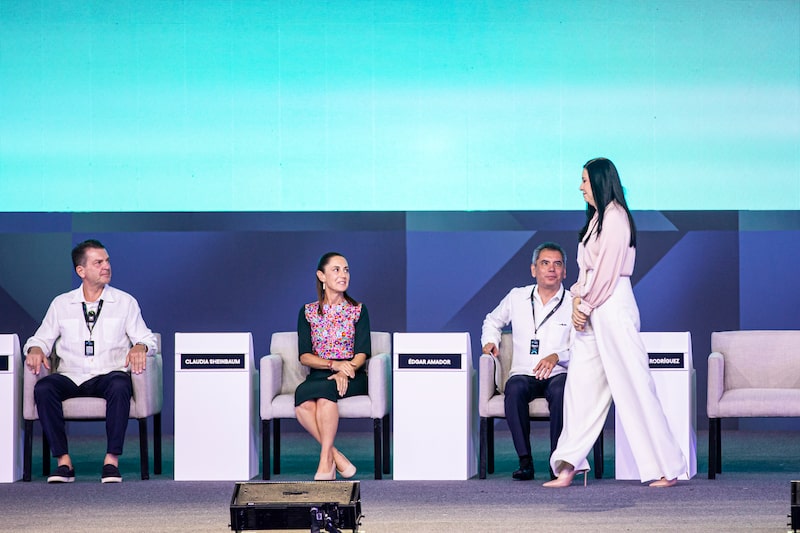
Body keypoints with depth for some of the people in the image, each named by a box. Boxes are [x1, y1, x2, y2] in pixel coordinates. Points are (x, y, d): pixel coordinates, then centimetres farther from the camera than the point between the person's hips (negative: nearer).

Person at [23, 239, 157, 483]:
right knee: (43, 387, -31)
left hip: (108, 375, -1)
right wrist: (35, 349, -9)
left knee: (120, 385, -37)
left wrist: (140, 347, -16)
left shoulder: (125, 302, 14)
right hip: (70, 378, 1)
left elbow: (146, 338, 9)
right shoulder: (61, 303, 17)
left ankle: (112, 460, -32)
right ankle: (63, 461, -27)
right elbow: (41, 338, 16)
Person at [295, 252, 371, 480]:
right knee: (303, 403, -34)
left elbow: (362, 353, 0)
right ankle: (336, 456, -29)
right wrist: (334, 364, -15)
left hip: (352, 377, -1)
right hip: (317, 375, 1)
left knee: (324, 390, -36)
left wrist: (345, 370, -21)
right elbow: (304, 356, 3)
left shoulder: (358, 310, 9)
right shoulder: (308, 312, 11)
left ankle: (326, 461, -35)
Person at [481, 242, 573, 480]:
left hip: (558, 374, -1)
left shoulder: (573, 304, 6)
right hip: (524, 374, 2)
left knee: (561, 391, -37)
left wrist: (557, 357, -21)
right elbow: (492, 321, 32)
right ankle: (525, 461, -32)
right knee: (515, 389, -35)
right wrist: (490, 341, 11)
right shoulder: (517, 297, 14)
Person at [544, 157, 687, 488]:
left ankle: (667, 467, 0)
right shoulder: (596, 218, 18)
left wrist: (586, 305, -11)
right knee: (580, 385, 5)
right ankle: (569, 468, 6)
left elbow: (607, 269, -16)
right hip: (591, 311, 10)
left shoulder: (614, 216, -11)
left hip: (612, 305, -10)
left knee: (632, 385, -6)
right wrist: (577, 298, 4)